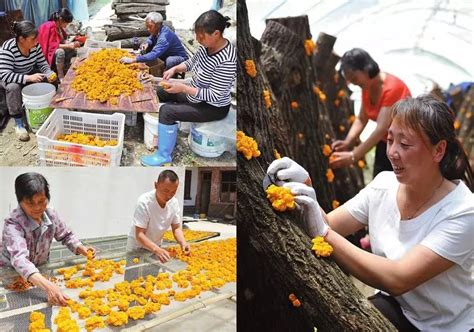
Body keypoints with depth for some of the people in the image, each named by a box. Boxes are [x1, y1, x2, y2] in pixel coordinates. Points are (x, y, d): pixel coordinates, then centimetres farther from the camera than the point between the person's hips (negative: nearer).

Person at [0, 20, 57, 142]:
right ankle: (18, 123, -27)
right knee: (13, 87, -38)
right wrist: (29, 78, -47)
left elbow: (43, 64, -7)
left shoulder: (35, 45, -14)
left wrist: (50, 74, -29)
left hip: (29, 75, 6)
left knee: (50, 80, -14)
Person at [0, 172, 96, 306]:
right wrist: (48, 286, -57)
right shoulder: (13, 224, -28)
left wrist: (81, 249, -14)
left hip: (40, 269, 4)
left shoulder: (51, 215, -14)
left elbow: (66, 236, 6)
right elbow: (19, 259, -43)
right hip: (11, 273, -3)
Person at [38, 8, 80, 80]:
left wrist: (71, 43, -8)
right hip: (49, 53, -10)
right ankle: (60, 76, -29)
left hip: (56, 49, 10)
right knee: (60, 52, -37)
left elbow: (62, 40, 9)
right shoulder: (51, 27, -23)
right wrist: (68, 45, -30)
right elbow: (52, 45, -28)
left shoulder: (59, 26, 4)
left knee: (74, 51, 4)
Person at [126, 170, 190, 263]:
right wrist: (156, 250, -45)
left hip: (156, 246, 5)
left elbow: (176, 228, -5)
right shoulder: (144, 202, -29)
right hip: (137, 247, -4)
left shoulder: (174, 202, -14)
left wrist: (183, 242, -25)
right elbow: (139, 235, -30)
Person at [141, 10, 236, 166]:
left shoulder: (226, 61, -34)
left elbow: (214, 96, -30)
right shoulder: (207, 46, -9)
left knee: (167, 111, -20)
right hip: (195, 94, 9)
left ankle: (164, 155, -1)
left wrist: (182, 88, -30)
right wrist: (175, 69, -9)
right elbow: (192, 62, 10)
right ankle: (167, 132, 32)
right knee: (160, 92, 16)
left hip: (213, 107, -9)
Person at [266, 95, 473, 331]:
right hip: (393, 305, 4)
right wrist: (303, 188, -26)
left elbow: (398, 280, -31)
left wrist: (323, 233, -36)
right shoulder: (384, 184, -7)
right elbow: (328, 225, -8)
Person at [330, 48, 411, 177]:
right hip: (385, 144, 7)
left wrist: (353, 156, -36)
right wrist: (347, 142, -17)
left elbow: (381, 129, -31)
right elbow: (361, 119, 1)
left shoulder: (392, 88, -25)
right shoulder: (367, 87, -1)